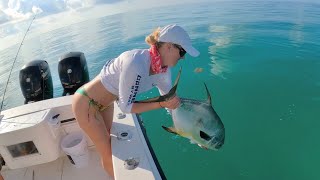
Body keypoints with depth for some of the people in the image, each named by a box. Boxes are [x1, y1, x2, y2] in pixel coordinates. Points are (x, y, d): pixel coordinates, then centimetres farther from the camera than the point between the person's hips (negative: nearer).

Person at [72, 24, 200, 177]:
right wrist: (162, 104, -29)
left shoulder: (163, 70, -10)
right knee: (108, 153, 8)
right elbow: (126, 107, -27)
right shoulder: (136, 64, -36)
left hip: (105, 103, 7)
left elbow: (171, 99, 4)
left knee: (108, 141, 25)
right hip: (86, 103, -7)